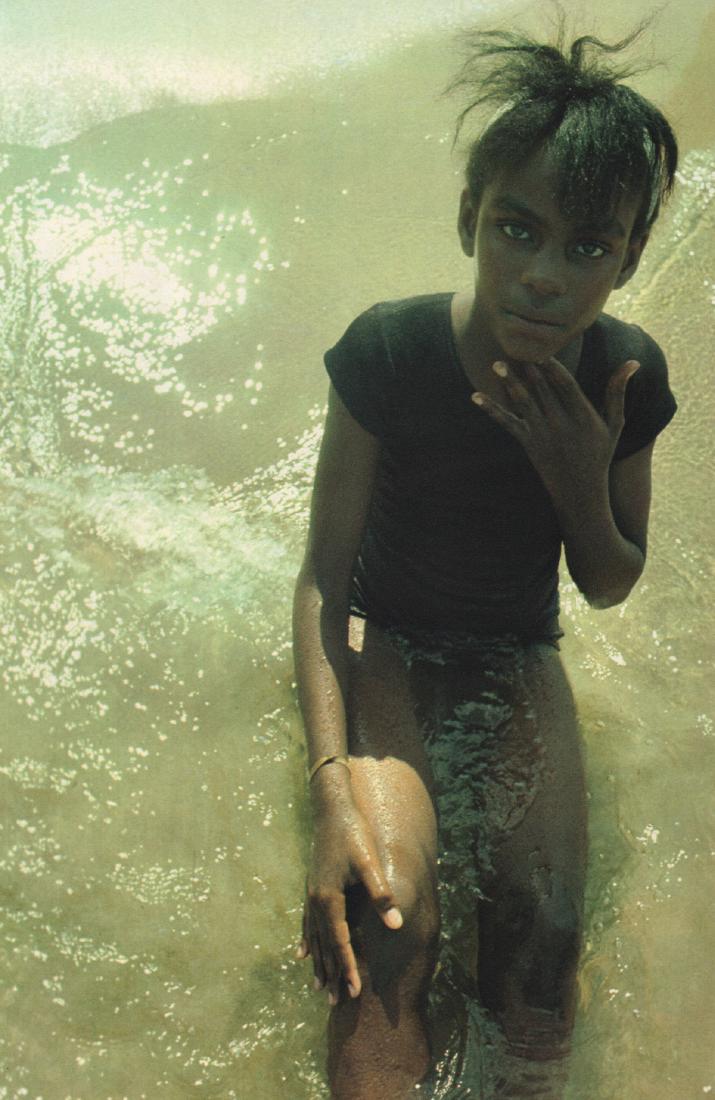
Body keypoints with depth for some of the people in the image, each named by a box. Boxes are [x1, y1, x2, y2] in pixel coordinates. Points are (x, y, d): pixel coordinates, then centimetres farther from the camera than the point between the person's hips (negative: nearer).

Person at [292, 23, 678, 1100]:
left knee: (545, 932, -18)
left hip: (518, 656, 3)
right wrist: (333, 786, -28)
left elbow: (611, 586, 0)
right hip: (382, 637, -2)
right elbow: (323, 576, -16)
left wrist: (581, 479, -23)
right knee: (390, 925, -27)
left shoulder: (627, 376, -13)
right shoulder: (391, 352, -22)